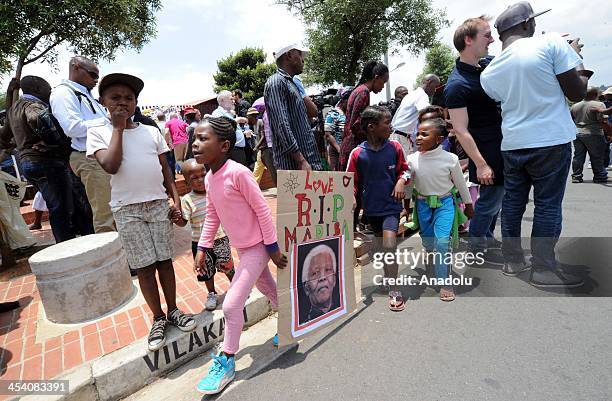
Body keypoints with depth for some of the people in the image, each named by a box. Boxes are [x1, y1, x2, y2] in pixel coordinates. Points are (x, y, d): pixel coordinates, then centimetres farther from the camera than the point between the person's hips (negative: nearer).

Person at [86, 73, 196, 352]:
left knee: (165, 260, 8)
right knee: (144, 265, 5)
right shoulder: (98, 132, 2)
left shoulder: (152, 131, 8)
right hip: (127, 210, -2)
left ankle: (173, 310, 24)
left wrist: (176, 201, 1)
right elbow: (111, 166, -16)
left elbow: (166, 171, 9)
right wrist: (118, 128, -7)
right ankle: (158, 319, 21)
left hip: (159, 204, 2)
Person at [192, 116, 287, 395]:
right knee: (269, 291, 24)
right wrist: (202, 249, 7)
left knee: (231, 305, -4)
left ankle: (226, 363, 18)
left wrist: (273, 248, -16)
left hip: (257, 246, -8)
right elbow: (212, 216, 8)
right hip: (242, 247, 8)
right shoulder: (209, 178, 0)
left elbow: (262, 210, -21)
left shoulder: (238, 173, -25)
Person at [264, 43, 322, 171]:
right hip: (293, 164, -10)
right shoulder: (276, 82, -8)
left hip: (308, 160, 10)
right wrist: (301, 161, -23)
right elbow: (282, 126, -21)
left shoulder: (291, 83, 22)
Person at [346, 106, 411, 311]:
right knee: (382, 244, 20)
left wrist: (402, 180, -10)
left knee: (389, 244, -17)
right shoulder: (358, 154, -10)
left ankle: (394, 290, -4)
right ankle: (389, 275, 47)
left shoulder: (395, 148, -6)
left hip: (391, 205, -1)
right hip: (371, 207, 1)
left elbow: (404, 169, 10)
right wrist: (352, 199, -13)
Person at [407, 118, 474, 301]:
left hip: (445, 203, -2)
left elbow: (460, 183, -1)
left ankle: (444, 282, 3)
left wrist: (468, 205, 9)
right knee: (428, 241, 14)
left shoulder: (450, 159, -16)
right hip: (423, 203, 2)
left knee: (442, 241, -12)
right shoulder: (412, 159, -13)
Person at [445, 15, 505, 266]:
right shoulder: (456, 85, -19)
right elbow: (461, 130, -21)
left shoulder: (490, 62, 6)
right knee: (491, 196, 0)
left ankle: (487, 238, 37)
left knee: (496, 195, 18)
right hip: (486, 149, -9)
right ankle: (477, 248, 18)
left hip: (503, 142, 9)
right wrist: (480, 164, -21)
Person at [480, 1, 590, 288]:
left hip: (512, 144, 4)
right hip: (550, 141, -4)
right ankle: (543, 269, 12)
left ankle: (512, 260, 22)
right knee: (548, 205, 5)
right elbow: (577, 94, -6)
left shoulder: (489, 72, 4)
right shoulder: (552, 42, -8)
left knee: (512, 202, 12)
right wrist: (577, 58, 11)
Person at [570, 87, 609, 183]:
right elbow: (603, 122, -14)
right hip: (593, 135, -4)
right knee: (597, 157, 4)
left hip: (577, 134, 5)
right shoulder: (599, 105, -8)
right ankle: (600, 176, 10)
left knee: (578, 157, 6)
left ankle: (576, 176, 7)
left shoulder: (575, 106, 9)